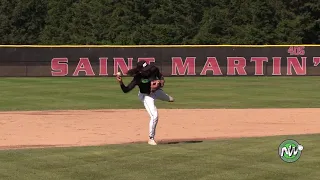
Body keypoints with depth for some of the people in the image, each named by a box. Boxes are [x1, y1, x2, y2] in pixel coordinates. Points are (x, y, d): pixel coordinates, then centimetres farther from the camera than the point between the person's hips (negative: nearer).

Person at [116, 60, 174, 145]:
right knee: (154, 116, -20)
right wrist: (121, 82, -52)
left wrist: (162, 80, -21)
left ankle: (168, 98, 82)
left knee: (165, 97, 38)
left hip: (157, 90, 5)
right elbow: (126, 90, -38)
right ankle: (151, 138, -4)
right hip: (146, 96, -5)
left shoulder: (154, 69, -28)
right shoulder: (137, 78, -36)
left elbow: (160, 76, -3)